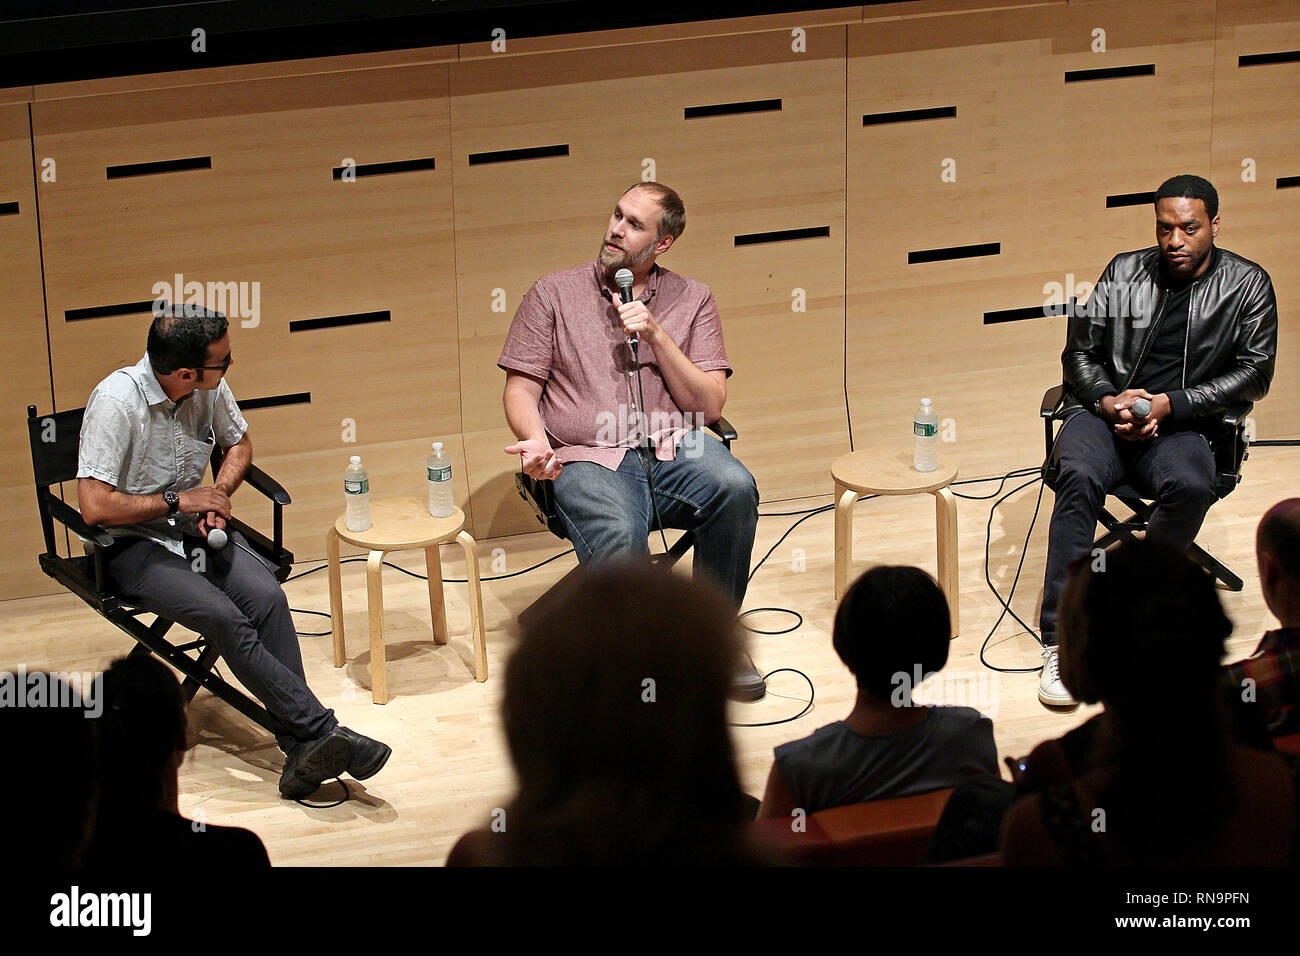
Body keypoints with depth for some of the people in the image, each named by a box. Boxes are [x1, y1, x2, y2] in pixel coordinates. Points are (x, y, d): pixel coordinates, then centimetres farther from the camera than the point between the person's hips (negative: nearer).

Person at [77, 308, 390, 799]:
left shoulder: (211, 387, -2)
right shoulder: (116, 402, -21)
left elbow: (239, 443, 19)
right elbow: (95, 507, -25)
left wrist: (218, 494, -1)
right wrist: (180, 500, -16)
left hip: (195, 528, 5)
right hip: (133, 545, -5)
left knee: (267, 597, -24)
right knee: (225, 618, -30)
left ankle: (301, 751, -27)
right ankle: (321, 728, -26)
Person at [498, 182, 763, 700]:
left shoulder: (692, 299, 14)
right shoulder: (553, 294, 11)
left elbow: (710, 404, 6)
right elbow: (521, 389, 8)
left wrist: (656, 334, -5)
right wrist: (537, 440, -14)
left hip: (673, 447, 2)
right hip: (589, 458, -2)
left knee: (735, 487, -32)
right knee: (619, 537, -36)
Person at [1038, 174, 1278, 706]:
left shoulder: (1246, 284, 6)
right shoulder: (1125, 272, 11)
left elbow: (1255, 372, 0)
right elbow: (1080, 351, 12)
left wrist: (1171, 403, -12)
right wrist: (1107, 400, -10)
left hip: (1180, 425, -1)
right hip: (1103, 412, 1)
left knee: (1191, 487, -36)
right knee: (1080, 478, -33)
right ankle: (1061, 638, -32)